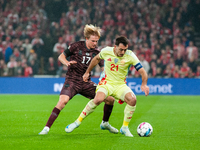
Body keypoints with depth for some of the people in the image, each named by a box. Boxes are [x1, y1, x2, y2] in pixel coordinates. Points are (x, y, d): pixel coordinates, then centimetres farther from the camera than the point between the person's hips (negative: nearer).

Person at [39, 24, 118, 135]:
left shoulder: (96, 53, 5)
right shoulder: (77, 46, -5)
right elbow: (61, 56, 1)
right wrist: (67, 62, -21)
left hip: (86, 82, 4)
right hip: (72, 80, -4)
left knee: (110, 99, 0)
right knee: (63, 101, -32)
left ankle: (105, 124, 24)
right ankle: (46, 128, -26)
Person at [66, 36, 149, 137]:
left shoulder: (130, 56, -12)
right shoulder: (106, 51, -8)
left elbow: (142, 71, -12)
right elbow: (97, 59, 15)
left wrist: (144, 84, -30)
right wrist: (87, 72, 21)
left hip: (120, 85, 1)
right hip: (106, 82, -1)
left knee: (132, 99, -29)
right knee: (98, 99, -33)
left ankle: (124, 128, -9)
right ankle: (78, 122, -14)